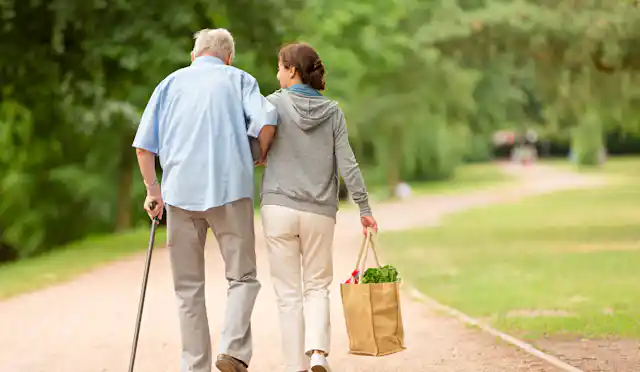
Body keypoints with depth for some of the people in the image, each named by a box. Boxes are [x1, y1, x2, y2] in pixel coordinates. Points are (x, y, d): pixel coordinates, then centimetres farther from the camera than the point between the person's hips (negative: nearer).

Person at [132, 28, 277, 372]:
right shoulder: (238, 79, 11)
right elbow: (266, 121, -8)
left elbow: (143, 146, 9)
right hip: (230, 189, -2)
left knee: (189, 287, 9)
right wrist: (262, 158, 9)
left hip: (180, 192, 2)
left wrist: (153, 191, 17)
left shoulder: (171, 83, 17)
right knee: (242, 276, 6)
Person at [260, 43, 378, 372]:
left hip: (279, 207, -2)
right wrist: (364, 208, 6)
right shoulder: (332, 112, 5)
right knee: (317, 286, 14)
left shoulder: (274, 104, -3)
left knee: (289, 292, 6)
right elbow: (347, 165, 1)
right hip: (320, 212, 2)